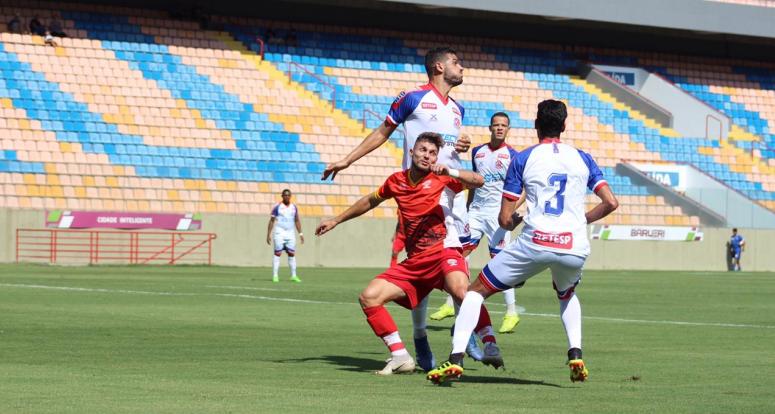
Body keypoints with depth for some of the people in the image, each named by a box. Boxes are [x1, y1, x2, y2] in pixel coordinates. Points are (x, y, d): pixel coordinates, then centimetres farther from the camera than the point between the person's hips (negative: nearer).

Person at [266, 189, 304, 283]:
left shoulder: (294, 207, 11)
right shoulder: (277, 207, -1)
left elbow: (297, 221, 17)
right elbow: (271, 221, 0)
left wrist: (300, 233, 10)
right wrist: (268, 234, -5)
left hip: (290, 233, 4)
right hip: (279, 232, -4)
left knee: (292, 254, 1)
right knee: (278, 253, -7)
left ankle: (293, 276, 4)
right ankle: (275, 276, -6)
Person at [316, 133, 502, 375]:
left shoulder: (441, 179, 0)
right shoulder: (396, 181, 12)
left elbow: (478, 181, -15)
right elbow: (371, 201, 31)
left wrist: (450, 172, -30)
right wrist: (336, 220, 37)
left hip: (445, 253, -5)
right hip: (413, 263, 6)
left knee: (461, 291, -37)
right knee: (369, 297, -9)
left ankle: (490, 346, -33)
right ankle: (400, 358, -6)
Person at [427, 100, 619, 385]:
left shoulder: (522, 160, 6)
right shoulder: (583, 158, 12)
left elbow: (504, 219, 4)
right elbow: (610, 203, 6)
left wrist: (514, 221, 28)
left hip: (535, 243, -3)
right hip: (575, 247, 3)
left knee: (476, 291, 13)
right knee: (567, 295, 37)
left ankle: (456, 359, -3)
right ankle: (576, 353, 15)